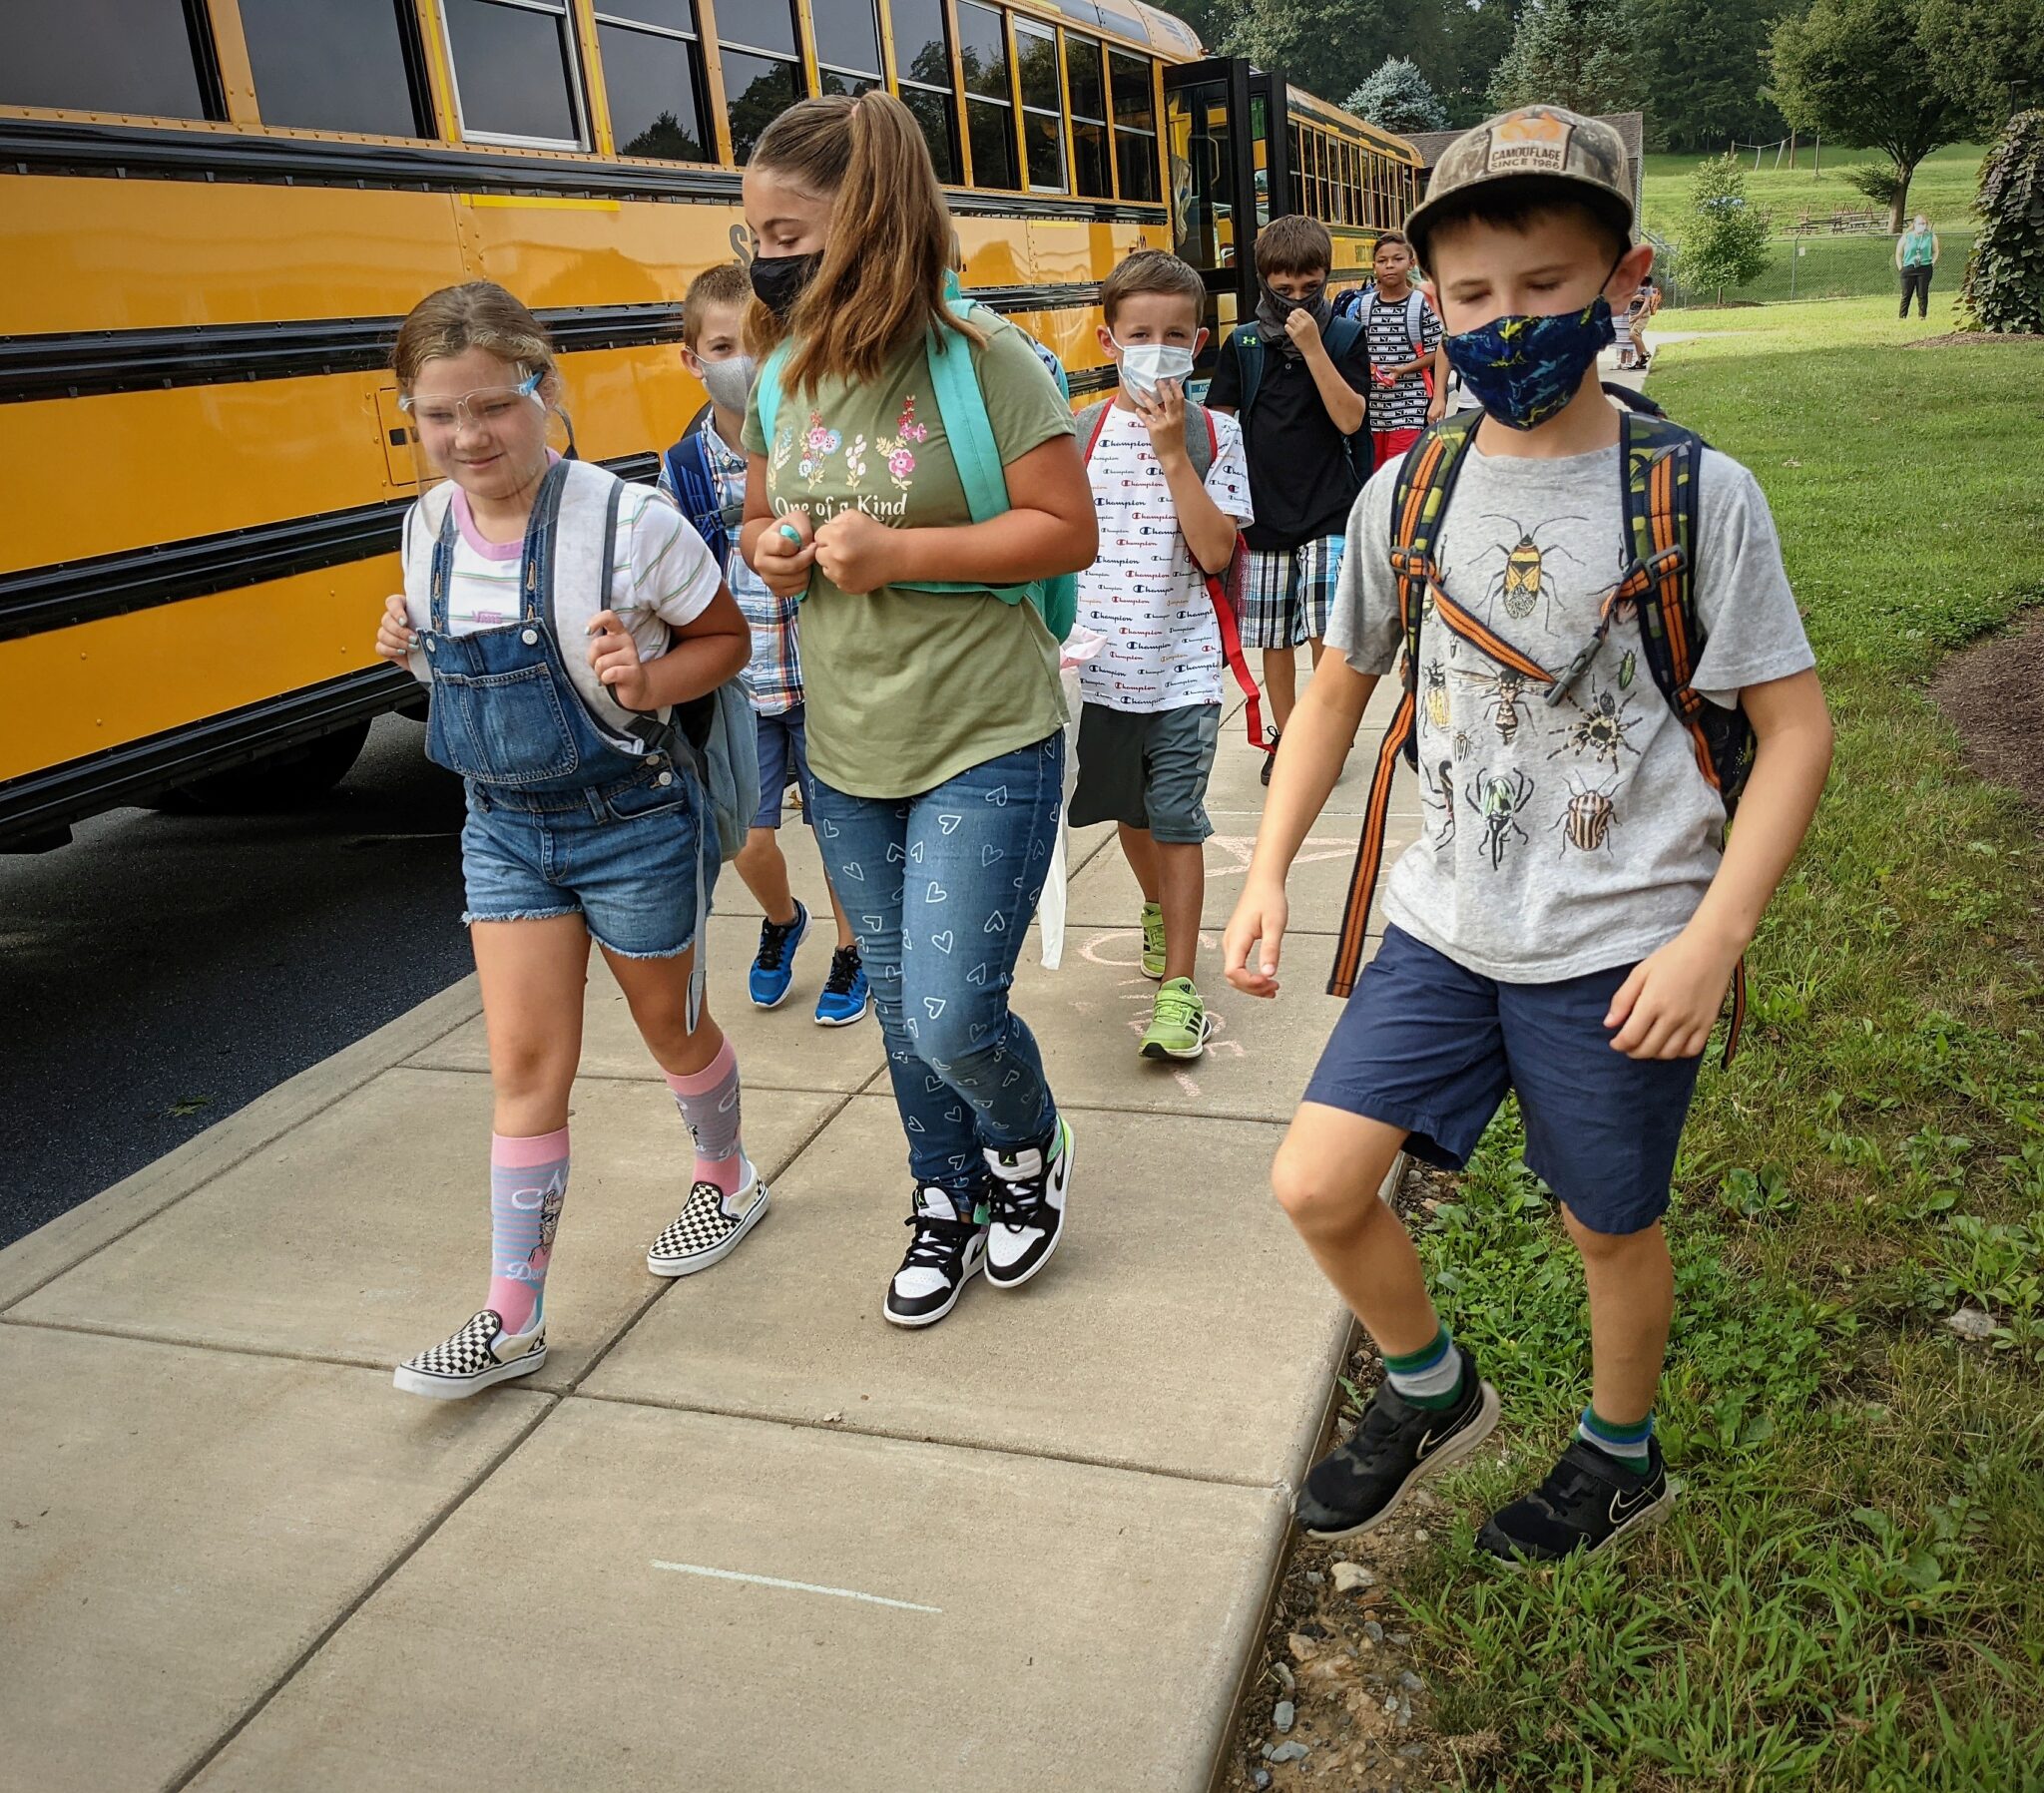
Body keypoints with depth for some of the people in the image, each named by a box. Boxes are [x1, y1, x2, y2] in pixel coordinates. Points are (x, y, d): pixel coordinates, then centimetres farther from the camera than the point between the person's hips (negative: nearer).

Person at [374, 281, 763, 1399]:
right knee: (523, 1063, 4)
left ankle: (728, 1180, 46)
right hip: (503, 827, 4)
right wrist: (411, 646, -6)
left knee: (668, 1023, 17)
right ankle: (513, 1318, 12)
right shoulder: (429, 528, -2)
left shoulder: (627, 521, -20)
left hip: (635, 823, -4)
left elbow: (726, 639, -8)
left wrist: (647, 684, -26)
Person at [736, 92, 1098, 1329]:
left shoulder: (981, 359, -13)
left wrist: (899, 552, -21)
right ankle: (949, 1201, 39)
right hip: (848, 757, 6)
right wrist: (773, 551, -8)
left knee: (955, 1016, -8)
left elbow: (1071, 531, -13)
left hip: (987, 746, -6)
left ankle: (1032, 1145, 26)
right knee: (900, 1010, 16)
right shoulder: (784, 379, 4)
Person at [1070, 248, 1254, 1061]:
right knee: (1130, 809, 18)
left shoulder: (1214, 434, -3)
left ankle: (1178, 986, 4)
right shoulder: (1082, 432, 2)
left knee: (1177, 820, -4)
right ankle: (1157, 909, 46)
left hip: (1182, 664, -3)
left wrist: (1173, 453, -17)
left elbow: (1215, 550, -14)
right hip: (1102, 659, 3)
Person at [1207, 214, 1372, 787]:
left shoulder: (1344, 336, 0)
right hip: (1263, 508, 2)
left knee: (1326, 631, -9)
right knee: (1273, 636, 9)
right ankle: (1284, 735, 25)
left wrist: (1313, 347, -17)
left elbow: (1349, 418, -11)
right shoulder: (1242, 343, 4)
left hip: (1329, 508, -2)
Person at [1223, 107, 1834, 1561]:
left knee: (1611, 1225, 13)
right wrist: (1269, 872, 4)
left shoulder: (1695, 493, -10)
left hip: (1619, 948, -3)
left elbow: (1796, 728, -8)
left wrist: (1712, 940, -16)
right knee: (1318, 1185, -3)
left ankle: (1621, 1457, 43)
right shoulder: (1406, 496, 0)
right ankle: (1433, 1391, 27)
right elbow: (1339, 690, 11)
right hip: (1445, 927, 3)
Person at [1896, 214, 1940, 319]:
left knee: (1922, 295, 2)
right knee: (1906, 295, 1)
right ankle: (1901, 317, 5)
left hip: (1925, 268, 0)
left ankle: (1922, 316, 8)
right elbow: (1898, 254, 8)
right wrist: (1901, 267, 2)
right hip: (1908, 268, 0)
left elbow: (1936, 251, 14)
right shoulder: (1906, 237, -1)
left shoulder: (1931, 236, 2)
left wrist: (1932, 263, 3)